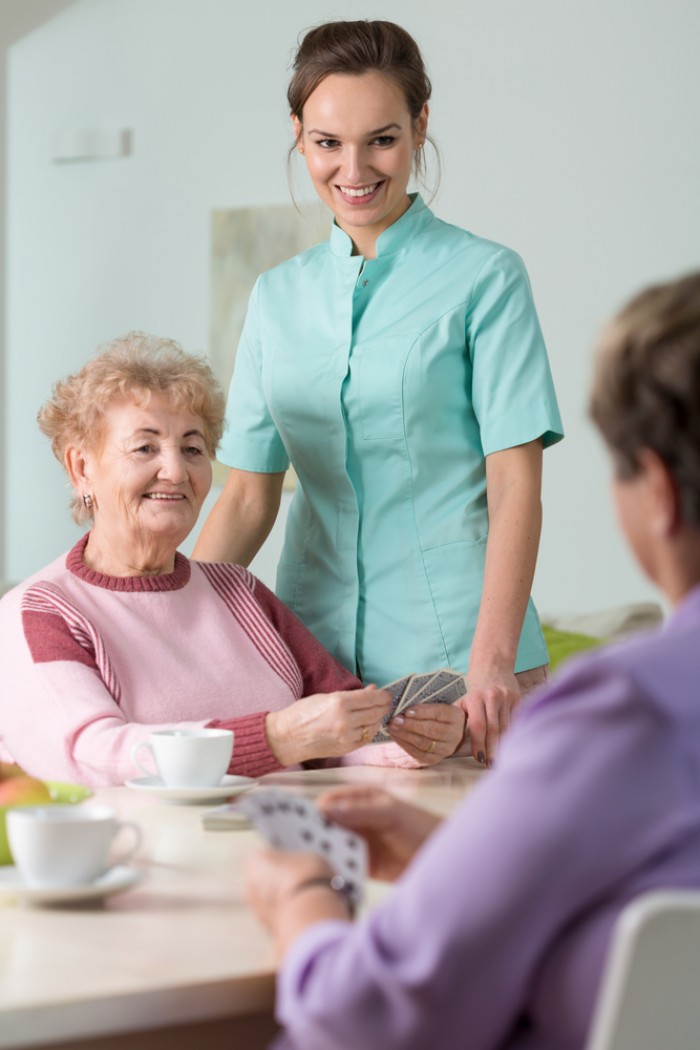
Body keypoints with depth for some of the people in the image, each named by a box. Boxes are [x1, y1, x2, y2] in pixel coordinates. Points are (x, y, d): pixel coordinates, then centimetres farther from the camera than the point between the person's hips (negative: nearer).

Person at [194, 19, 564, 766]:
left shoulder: (483, 278, -2)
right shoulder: (277, 296, 11)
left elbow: (515, 486, -8)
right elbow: (249, 493, 10)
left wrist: (492, 657, -20)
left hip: (453, 653, -4)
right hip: (314, 652, 4)